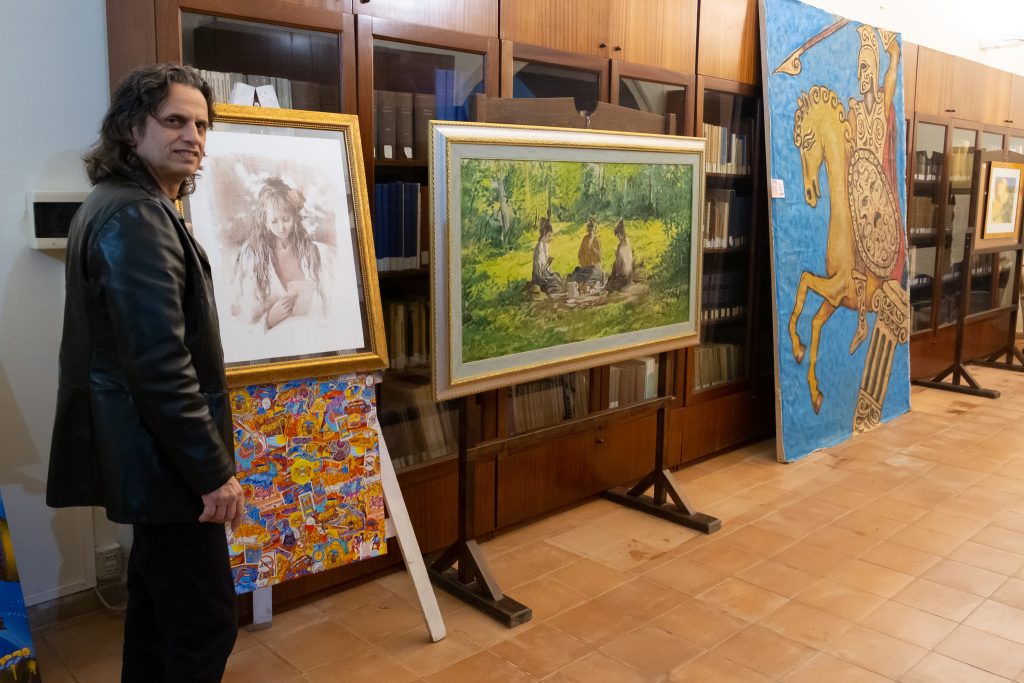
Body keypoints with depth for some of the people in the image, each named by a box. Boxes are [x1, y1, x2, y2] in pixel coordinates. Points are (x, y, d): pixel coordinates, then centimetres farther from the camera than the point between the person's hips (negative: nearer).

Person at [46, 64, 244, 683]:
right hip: (168, 457, -11)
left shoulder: (124, 205, 15)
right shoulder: (136, 217, -19)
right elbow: (159, 361, -26)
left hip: (153, 452, 11)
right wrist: (213, 470, -21)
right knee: (207, 619, -1)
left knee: (160, 598, 23)